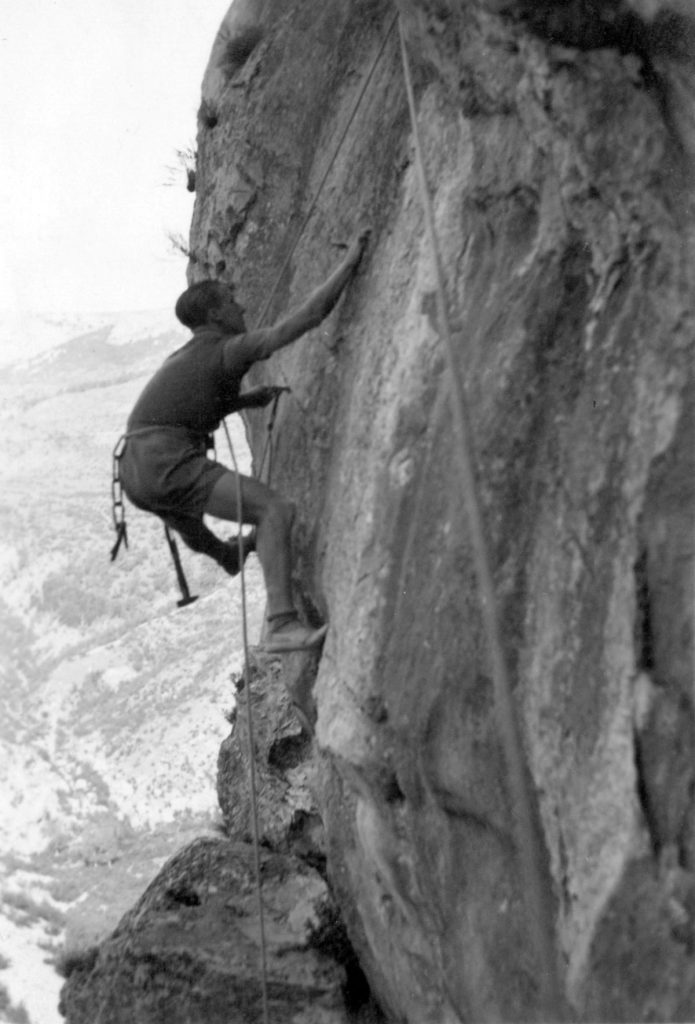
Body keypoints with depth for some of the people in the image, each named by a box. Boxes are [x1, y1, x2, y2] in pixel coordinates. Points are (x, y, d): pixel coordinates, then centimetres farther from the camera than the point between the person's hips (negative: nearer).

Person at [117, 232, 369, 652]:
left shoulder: (183, 357, 25)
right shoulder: (232, 348, 0)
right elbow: (309, 316, -7)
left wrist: (249, 399, 34)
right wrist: (349, 263, 0)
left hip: (135, 475, 9)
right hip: (170, 467, -9)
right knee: (277, 509, -13)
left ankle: (223, 552, 71)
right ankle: (283, 624, -25)